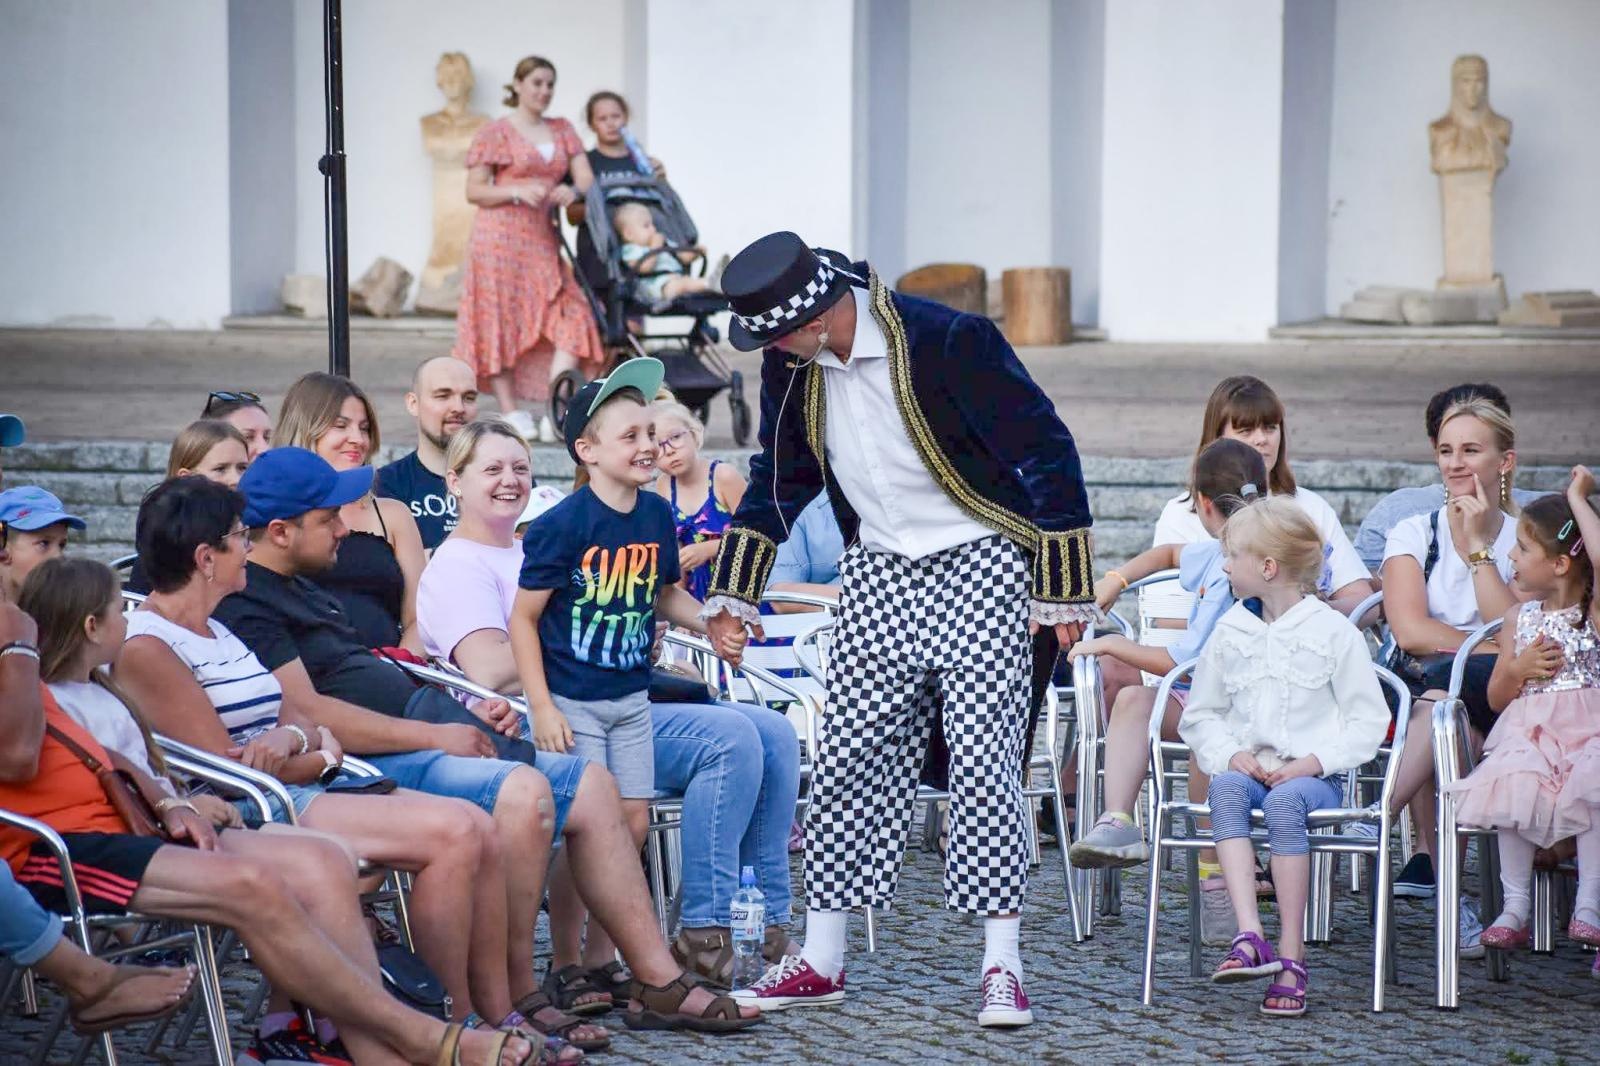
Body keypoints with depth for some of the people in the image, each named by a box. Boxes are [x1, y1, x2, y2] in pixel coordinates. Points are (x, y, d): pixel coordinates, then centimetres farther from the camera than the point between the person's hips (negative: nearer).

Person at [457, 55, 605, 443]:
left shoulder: (562, 130, 16)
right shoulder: (494, 133, 0)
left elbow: (586, 177, 8)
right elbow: (474, 190, -3)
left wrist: (573, 191, -15)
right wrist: (518, 192, -18)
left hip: (543, 240, 5)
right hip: (500, 237, -5)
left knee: (570, 319, -8)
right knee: (501, 321, -4)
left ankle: (555, 415, -12)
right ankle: (511, 413, 2)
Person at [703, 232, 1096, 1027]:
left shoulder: (948, 341, -22)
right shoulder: (792, 366, -2)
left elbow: (1045, 449, -16)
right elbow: (779, 479, 14)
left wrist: (1065, 588, -14)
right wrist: (732, 594, 10)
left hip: (979, 572, -6)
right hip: (879, 575, 6)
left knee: (984, 764, -7)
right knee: (847, 762, 3)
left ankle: (1001, 967, 0)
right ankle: (821, 962, 11)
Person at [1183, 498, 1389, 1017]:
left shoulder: (1334, 631, 1)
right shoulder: (1230, 632, 14)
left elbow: (1370, 721, 1)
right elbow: (1200, 716, 18)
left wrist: (1314, 761, -13)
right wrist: (1230, 755, -3)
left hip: (1313, 775, -3)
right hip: (1247, 766, 3)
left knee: (1284, 801, -37)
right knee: (1225, 789, -33)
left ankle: (1291, 956, -33)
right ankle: (1250, 936, -45)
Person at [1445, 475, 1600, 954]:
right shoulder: (1520, 617, 16)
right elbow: (1497, 697, 19)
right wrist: (1517, 669, -4)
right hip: (1527, 731, 4)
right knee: (1511, 788, -27)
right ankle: (1515, 906, -14)